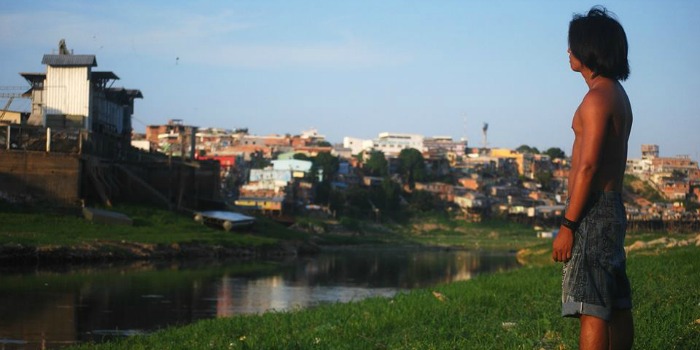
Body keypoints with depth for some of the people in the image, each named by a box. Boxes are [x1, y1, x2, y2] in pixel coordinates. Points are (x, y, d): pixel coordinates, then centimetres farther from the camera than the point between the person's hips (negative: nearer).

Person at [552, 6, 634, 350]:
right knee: (616, 306, 12)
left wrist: (567, 225, -19)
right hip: (612, 209, 10)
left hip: (592, 210, -10)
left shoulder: (597, 98, -13)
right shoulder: (618, 96, 18)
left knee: (591, 308, -12)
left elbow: (588, 167, -19)